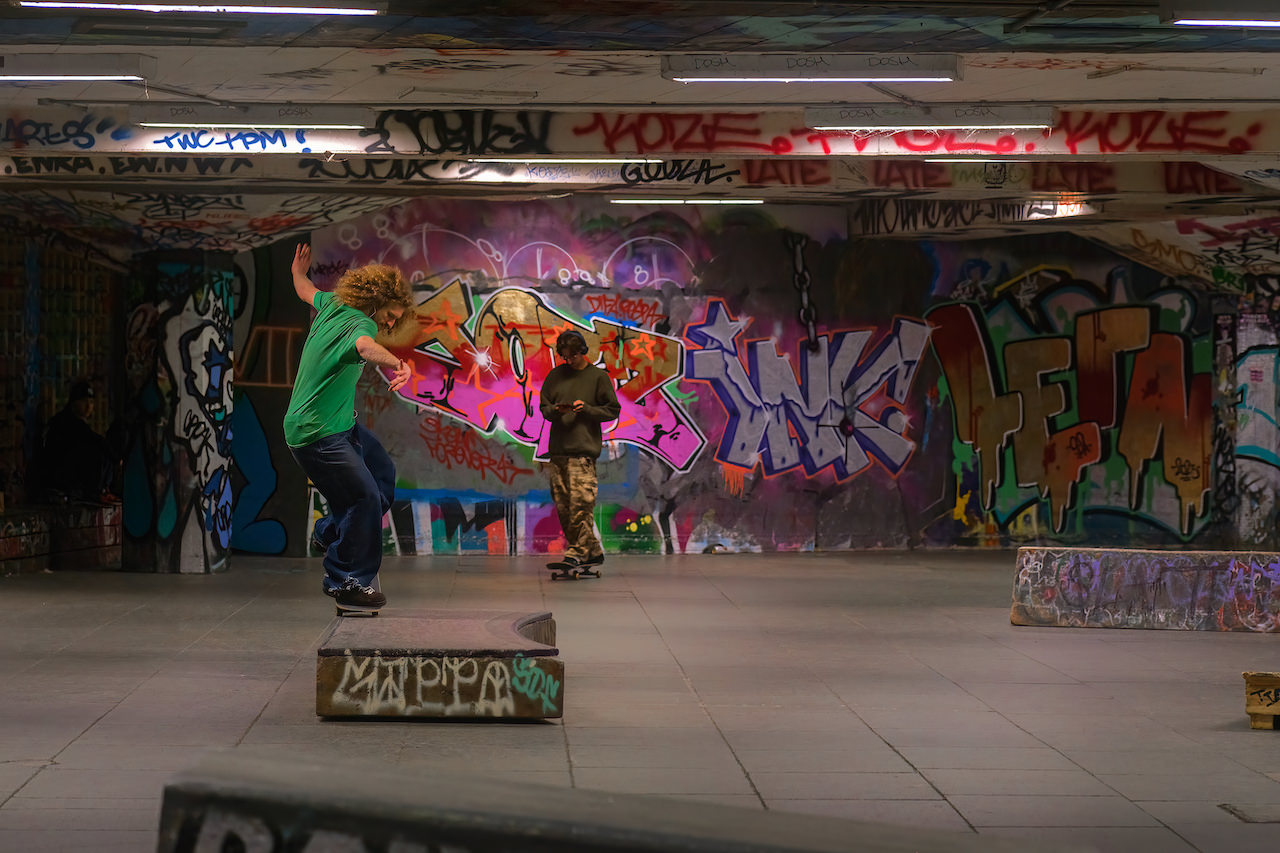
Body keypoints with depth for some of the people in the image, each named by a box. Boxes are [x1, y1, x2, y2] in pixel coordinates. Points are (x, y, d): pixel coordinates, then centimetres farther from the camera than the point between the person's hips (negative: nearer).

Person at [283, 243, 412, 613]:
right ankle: (348, 583, -3)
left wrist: (299, 272, 48)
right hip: (319, 435, -10)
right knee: (364, 498, -12)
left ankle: (331, 531, 28)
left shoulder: (331, 305, 5)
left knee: (382, 472, 19)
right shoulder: (361, 323, -22)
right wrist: (398, 364, -63)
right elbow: (366, 346, -47)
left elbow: (306, 291, 28)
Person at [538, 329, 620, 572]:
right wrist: (556, 411, -4)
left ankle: (577, 552, -12)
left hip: (584, 450, -5)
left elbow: (613, 410, 4)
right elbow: (543, 406, 18)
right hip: (557, 450, 5)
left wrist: (586, 408, -10)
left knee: (581, 502, -14)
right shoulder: (556, 375, 14)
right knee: (562, 505, 3)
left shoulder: (598, 376, 4)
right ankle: (593, 551, 10)